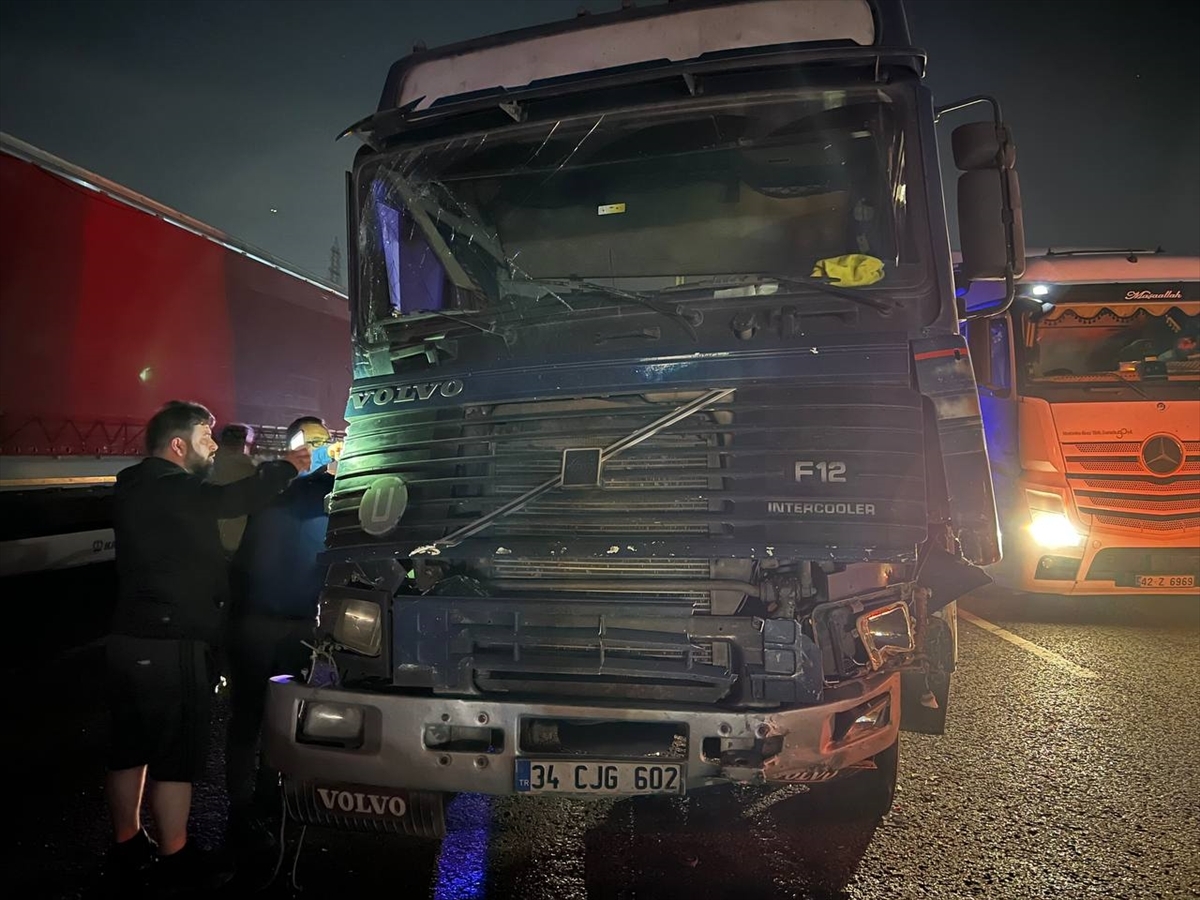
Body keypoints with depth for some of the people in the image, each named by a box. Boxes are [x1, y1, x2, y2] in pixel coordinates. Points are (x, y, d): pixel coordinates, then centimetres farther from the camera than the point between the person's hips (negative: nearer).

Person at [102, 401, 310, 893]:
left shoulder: (139, 489, 14)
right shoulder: (169, 490, -18)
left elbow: (214, 504, 15)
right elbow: (231, 500, -24)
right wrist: (286, 467, -10)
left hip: (129, 640, 10)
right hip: (169, 648, -10)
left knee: (130, 749, 17)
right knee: (175, 757, 1)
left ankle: (127, 848, 31)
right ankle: (175, 862, 12)